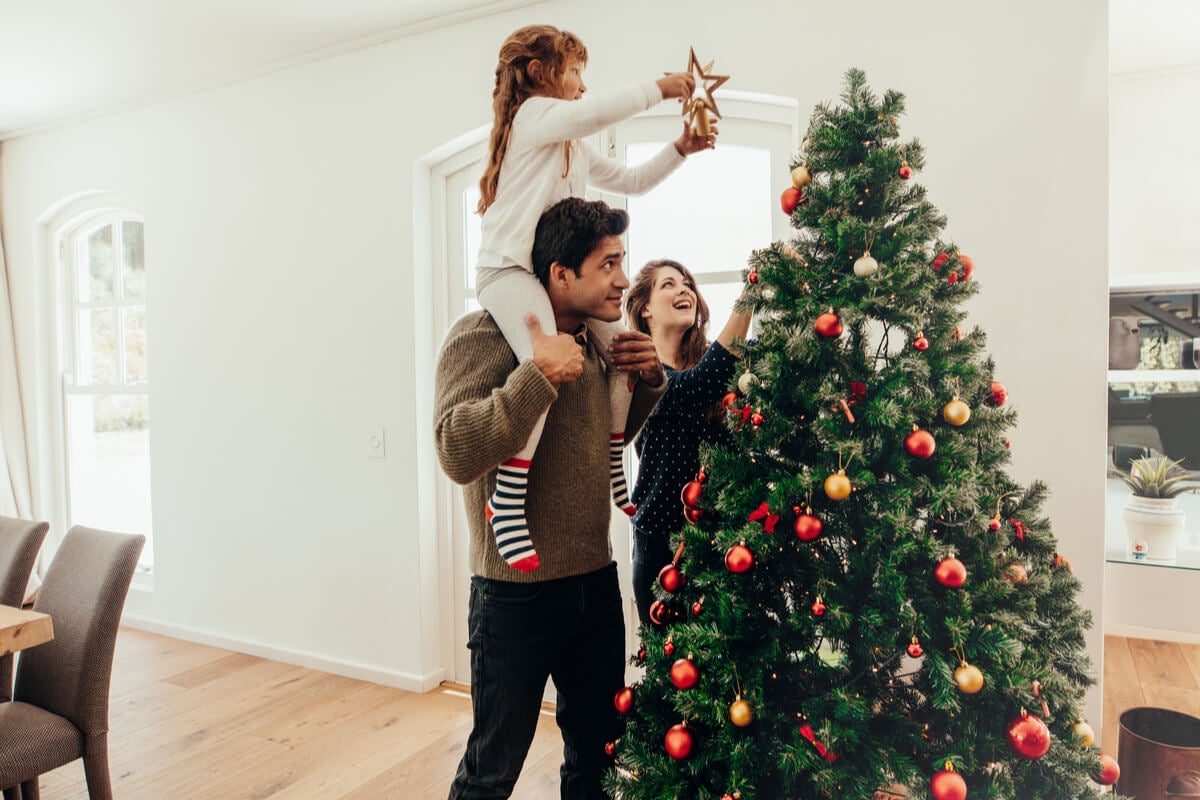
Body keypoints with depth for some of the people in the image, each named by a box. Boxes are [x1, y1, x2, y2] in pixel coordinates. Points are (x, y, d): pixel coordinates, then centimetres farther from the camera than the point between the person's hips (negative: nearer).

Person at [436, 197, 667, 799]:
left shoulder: (594, 343, 7)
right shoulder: (486, 334, -15)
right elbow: (458, 453, -28)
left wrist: (647, 381, 3)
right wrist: (540, 373, -29)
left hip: (596, 581, 7)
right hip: (518, 593, -7)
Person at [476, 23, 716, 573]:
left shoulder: (575, 149, 26)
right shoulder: (534, 114, -3)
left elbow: (629, 181, 28)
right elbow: (597, 113, -22)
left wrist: (680, 148, 19)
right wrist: (658, 88, -9)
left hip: (554, 271, 10)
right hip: (507, 268, -10)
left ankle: (612, 470, 16)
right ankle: (507, 502, -26)